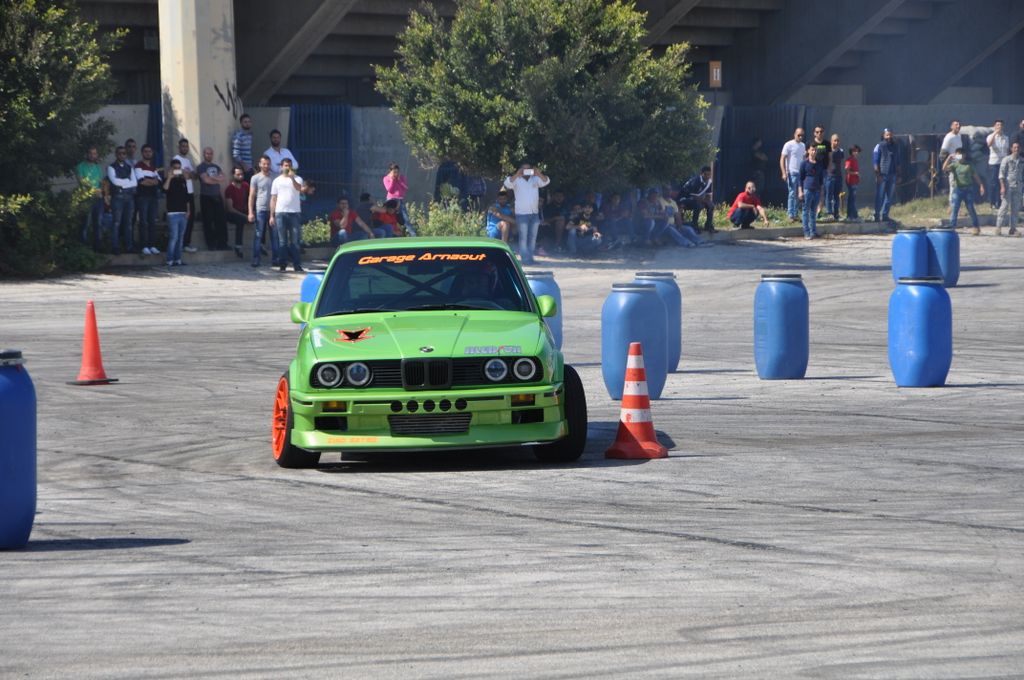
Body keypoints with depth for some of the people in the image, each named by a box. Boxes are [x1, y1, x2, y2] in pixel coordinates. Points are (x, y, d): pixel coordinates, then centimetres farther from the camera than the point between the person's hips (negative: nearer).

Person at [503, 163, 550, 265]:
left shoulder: (535, 179, 9)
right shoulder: (516, 180, -1)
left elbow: (546, 181, -4)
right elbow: (507, 184, -19)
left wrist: (539, 174, -24)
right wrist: (517, 175, -33)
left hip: (535, 213, 5)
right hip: (522, 213, -5)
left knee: (533, 237, 9)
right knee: (523, 237, -6)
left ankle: (530, 257, 15)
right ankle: (525, 259, -8)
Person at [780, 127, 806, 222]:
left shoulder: (803, 146, 14)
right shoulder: (789, 145, -5)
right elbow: (782, 159, -8)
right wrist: (784, 173, -15)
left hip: (801, 173, 6)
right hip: (792, 173, -6)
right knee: (792, 194, -6)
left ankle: (795, 214, 14)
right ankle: (791, 216, -3)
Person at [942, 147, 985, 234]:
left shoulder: (969, 165, 10)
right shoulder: (954, 165, 7)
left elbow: (975, 176, 13)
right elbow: (944, 169, -10)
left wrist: (981, 185, 6)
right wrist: (949, 159, -15)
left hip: (968, 189, 1)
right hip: (957, 189, -1)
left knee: (971, 209, 4)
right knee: (954, 209, -6)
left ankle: (975, 227, 12)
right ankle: (952, 226, -6)